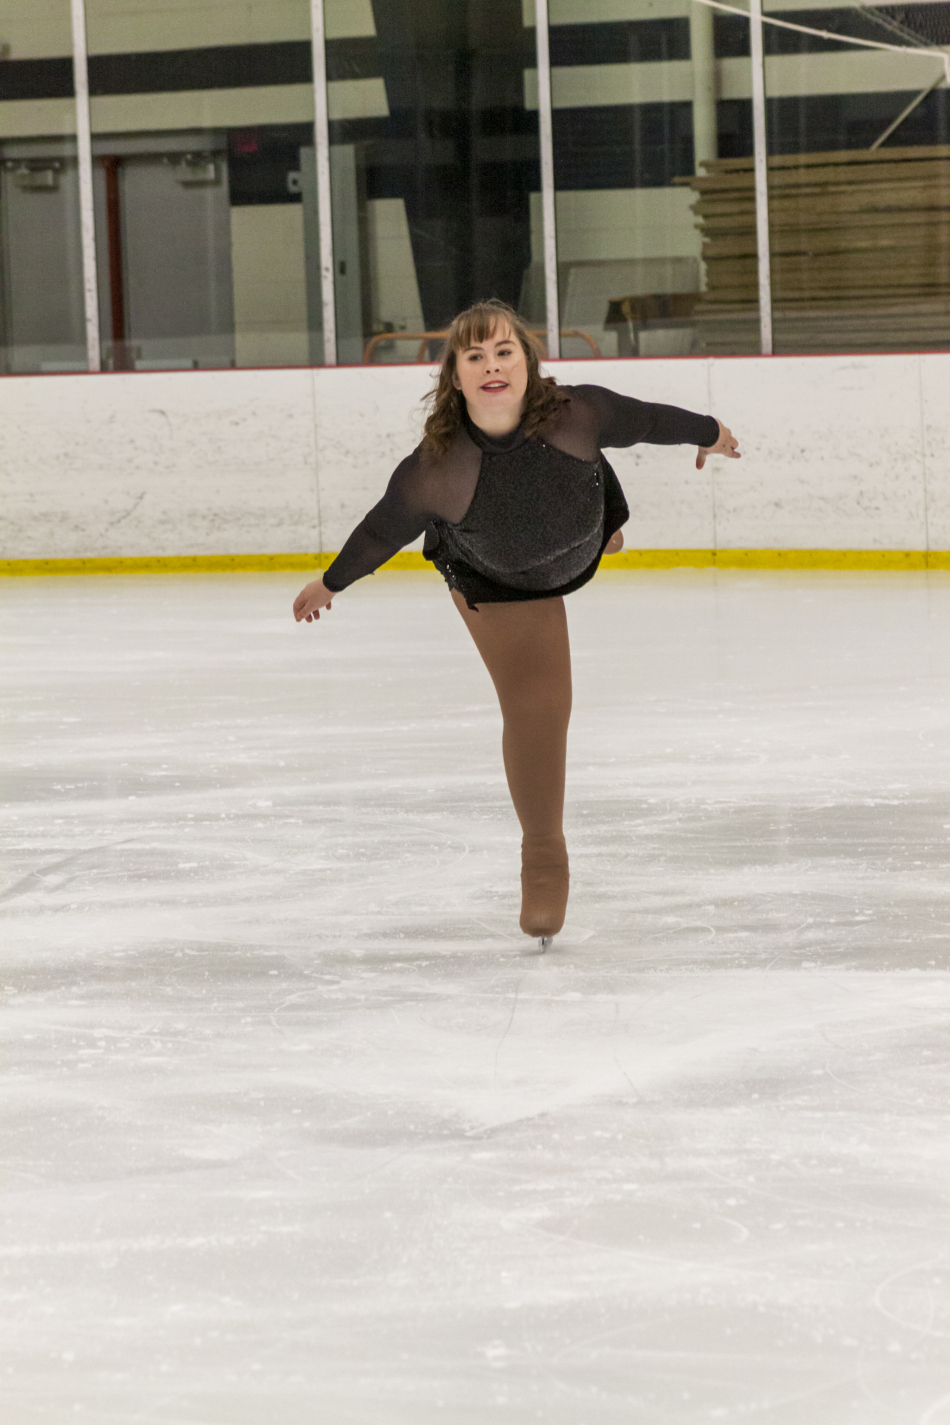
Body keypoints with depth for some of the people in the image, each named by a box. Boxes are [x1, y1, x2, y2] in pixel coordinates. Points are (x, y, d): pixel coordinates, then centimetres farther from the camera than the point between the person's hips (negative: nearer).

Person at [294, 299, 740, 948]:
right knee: (535, 707, -7)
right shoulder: (435, 470, -40)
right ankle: (544, 857, 14)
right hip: (496, 588, -3)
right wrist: (330, 583, -4)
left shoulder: (578, 414, -39)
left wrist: (706, 431, 2)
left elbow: (644, 419, -17)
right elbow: (383, 531, -20)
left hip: (583, 547, 3)